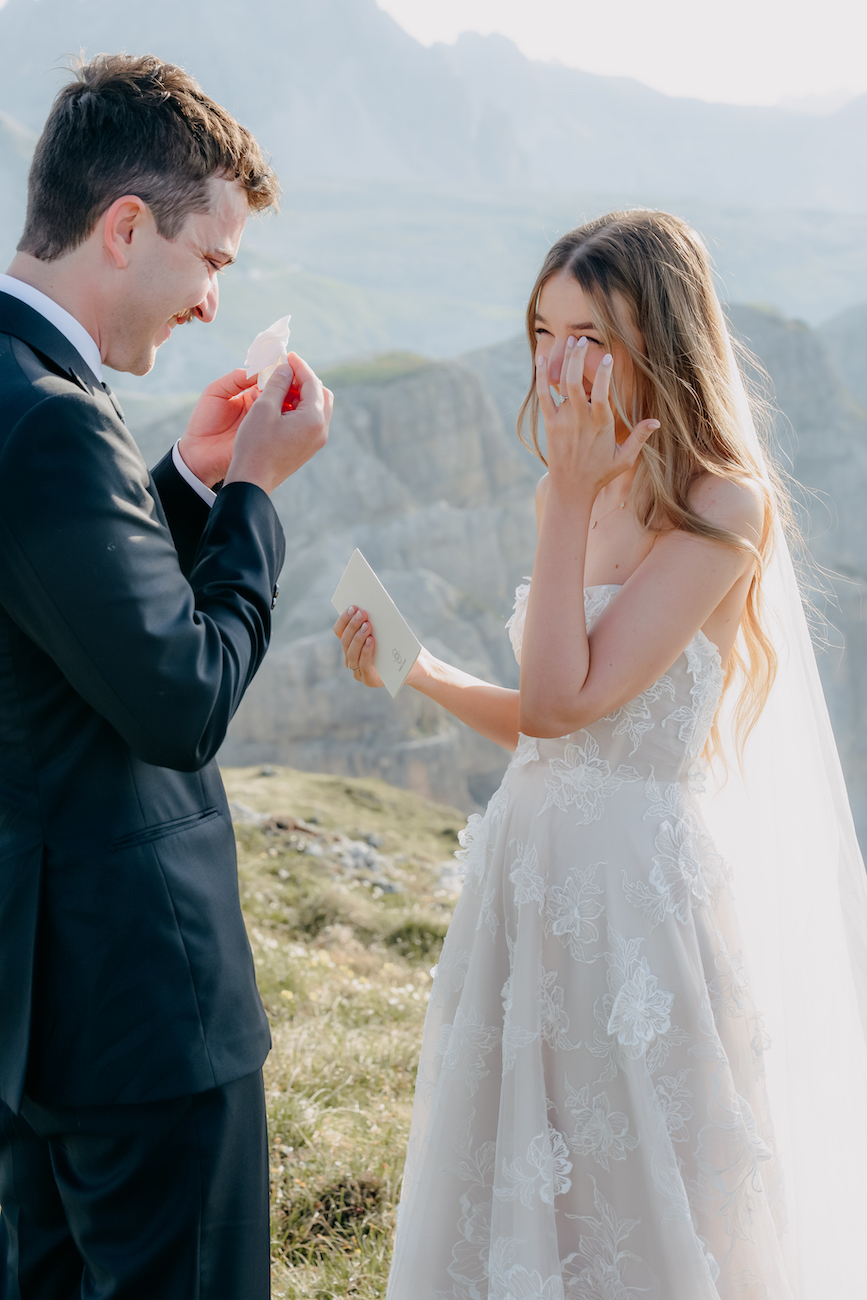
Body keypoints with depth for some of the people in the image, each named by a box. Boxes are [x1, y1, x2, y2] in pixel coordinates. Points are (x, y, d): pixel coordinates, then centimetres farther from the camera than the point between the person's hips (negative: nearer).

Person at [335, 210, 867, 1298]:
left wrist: (568, 501, -18)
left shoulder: (718, 508, -14)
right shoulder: (588, 495, 9)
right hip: (539, 871, 8)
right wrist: (418, 671, 3)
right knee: (520, 1201, 18)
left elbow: (563, 701, -22)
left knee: (632, 1204, 8)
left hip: (640, 887, -8)